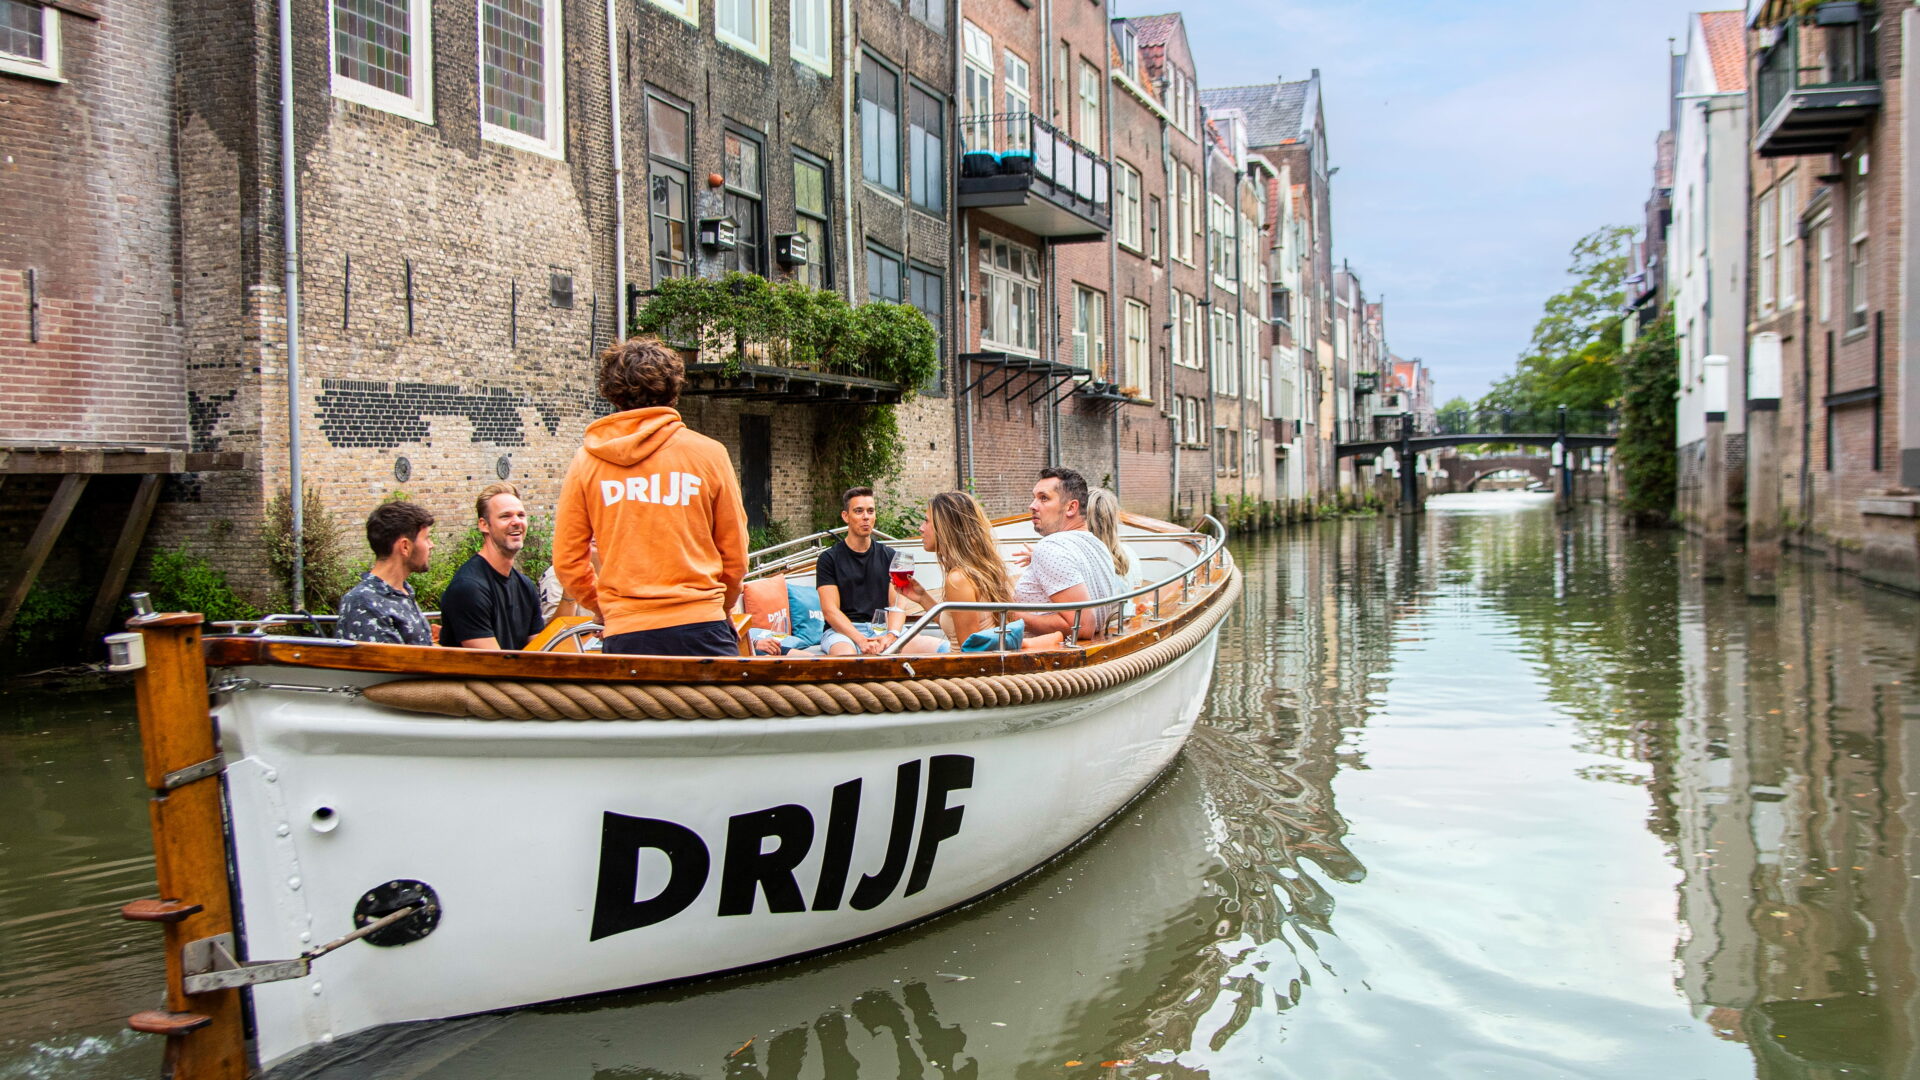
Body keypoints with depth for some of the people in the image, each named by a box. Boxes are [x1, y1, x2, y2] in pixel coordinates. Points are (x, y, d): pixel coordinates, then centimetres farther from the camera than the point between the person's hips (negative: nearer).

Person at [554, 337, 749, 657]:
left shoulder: (587, 461, 5)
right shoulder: (708, 453, 1)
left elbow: (567, 561, 7)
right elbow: (735, 556, 7)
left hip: (624, 634, 2)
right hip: (699, 626, -2)